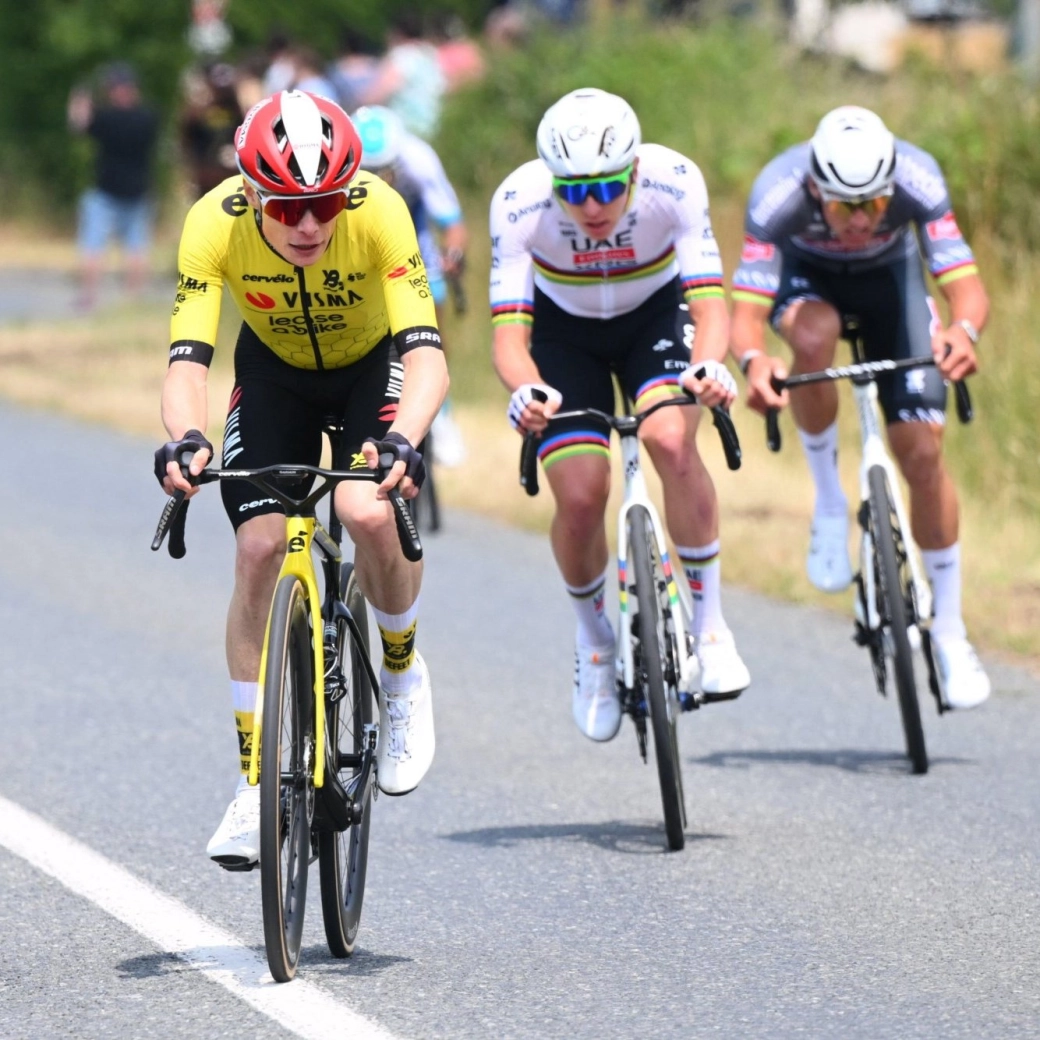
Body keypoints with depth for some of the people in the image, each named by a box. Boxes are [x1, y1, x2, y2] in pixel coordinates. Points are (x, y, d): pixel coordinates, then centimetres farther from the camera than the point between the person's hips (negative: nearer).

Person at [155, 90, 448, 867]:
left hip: (373, 362, -2)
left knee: (368, 513, -28)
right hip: (275, 370, 2)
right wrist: (185, 440, -56)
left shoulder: (378, 212, -35)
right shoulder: (215, 223, -31)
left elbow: (427, 355, -41)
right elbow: (188, 358, -35)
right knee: (259, 547, -12)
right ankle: (258, 783, -1)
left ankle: (403, 673, 3)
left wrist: (401, 441, -60)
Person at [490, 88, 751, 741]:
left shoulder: (674, 182, -32)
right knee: (580, 496, -14)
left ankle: (709, 621, -13)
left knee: (671, 439, -29)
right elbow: (509, 331, -34)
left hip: (655, 314, -1)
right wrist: (526, 390, -56)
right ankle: (594, 638, 16)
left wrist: (707, 364, -56)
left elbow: (709, 303, -35)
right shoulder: (520, 202, -32)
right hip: (564, 329, 1)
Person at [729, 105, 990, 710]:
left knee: (922, 450, -10)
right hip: (806, 272, -1)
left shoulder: (918, 181, -36)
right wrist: (753, 360, -62)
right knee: (814, 335, -38)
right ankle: (829, 503, -15)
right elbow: (747, 312, -40)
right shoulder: (778, 194, -38)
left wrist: (963, 331, -61)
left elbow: (967, 286, -39)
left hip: (888, 274, 1)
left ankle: (950, 631, 4)